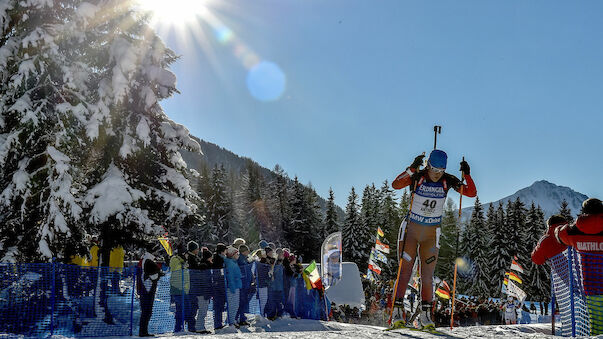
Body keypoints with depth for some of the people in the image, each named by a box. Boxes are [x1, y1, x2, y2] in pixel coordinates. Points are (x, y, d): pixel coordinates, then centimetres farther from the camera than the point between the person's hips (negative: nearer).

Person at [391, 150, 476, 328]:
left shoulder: (447, 181, -5)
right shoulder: (417, 177, -11)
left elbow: (471, 193, -6)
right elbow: (396, 185, -27)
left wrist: (467, 175, -22)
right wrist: (412, 169, -37)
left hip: (431, 234, 2)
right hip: (411, 229, -2)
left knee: (427, 275, 1)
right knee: (405, 271, -5)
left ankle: (425, 313, 10)